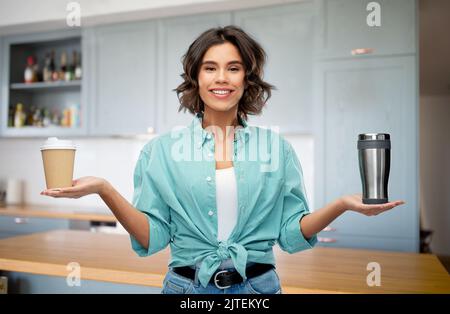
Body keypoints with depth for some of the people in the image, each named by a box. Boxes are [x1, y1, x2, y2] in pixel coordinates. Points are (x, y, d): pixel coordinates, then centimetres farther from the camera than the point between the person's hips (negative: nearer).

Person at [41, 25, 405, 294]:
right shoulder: (161, 149, -3)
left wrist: (341, 205, -15)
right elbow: (152, 237, -6)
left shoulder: (277, 147, -1)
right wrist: (105, 190, -19)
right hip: (186, 285, 0)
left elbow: (292, 233, 0)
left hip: (258, 286, 1)